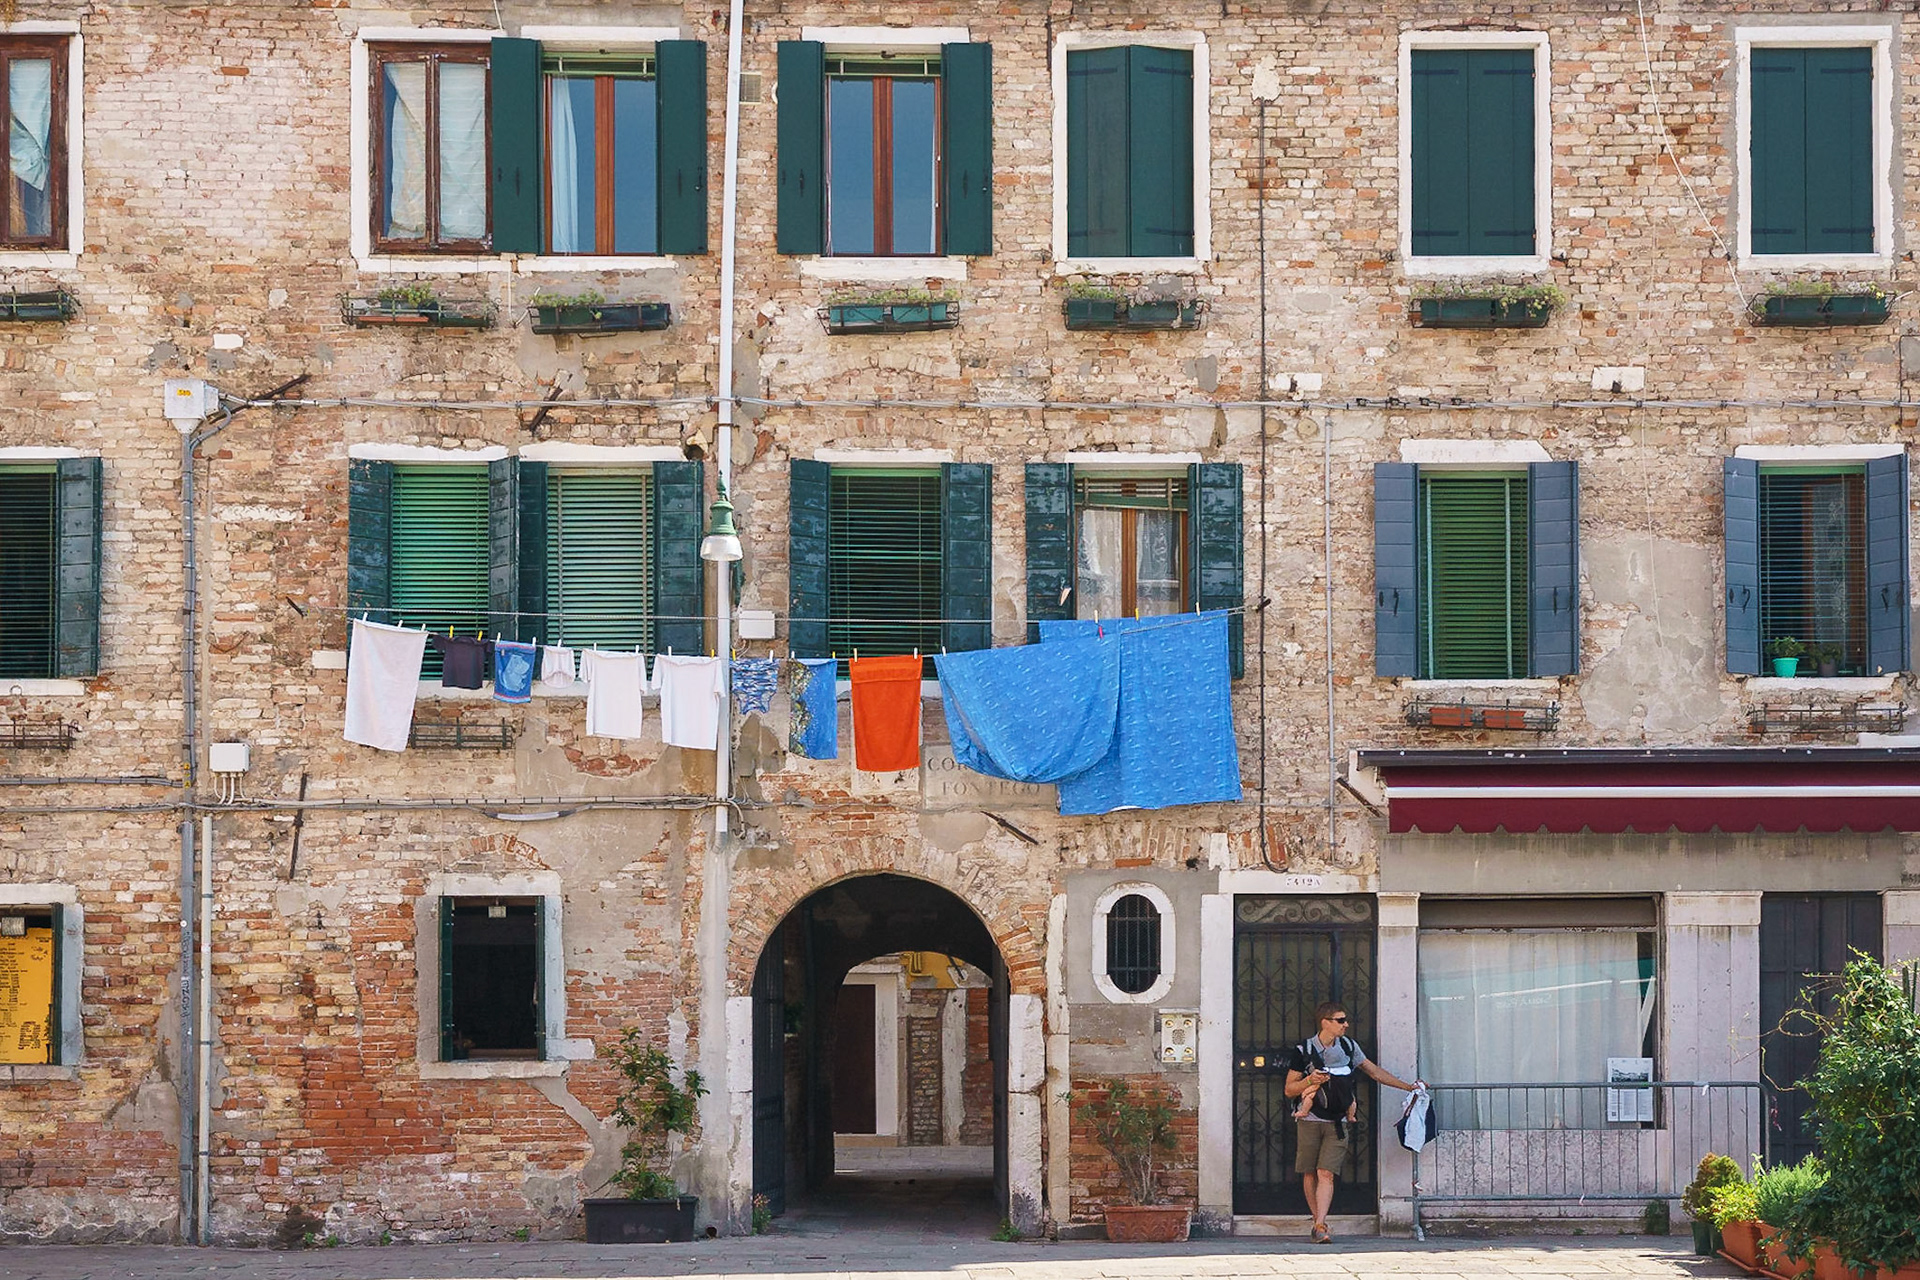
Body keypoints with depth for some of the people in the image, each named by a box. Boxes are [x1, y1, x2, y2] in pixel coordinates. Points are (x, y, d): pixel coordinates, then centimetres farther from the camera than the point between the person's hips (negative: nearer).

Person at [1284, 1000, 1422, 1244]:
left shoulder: (1348, 1046, 8)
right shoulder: (1304, 1049, -1)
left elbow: (1374, 1071, 18)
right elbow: (1289, 1090, 3)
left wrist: (1408, 1086, 16)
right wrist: (1310, 1081, -16)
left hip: (1336, 1123, 1)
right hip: (1310, 1121, -1)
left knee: (1325, 1174, -11)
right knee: (1309, 1173, 3)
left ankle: (1320, 1226, -17)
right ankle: (1318, 1222, 18)